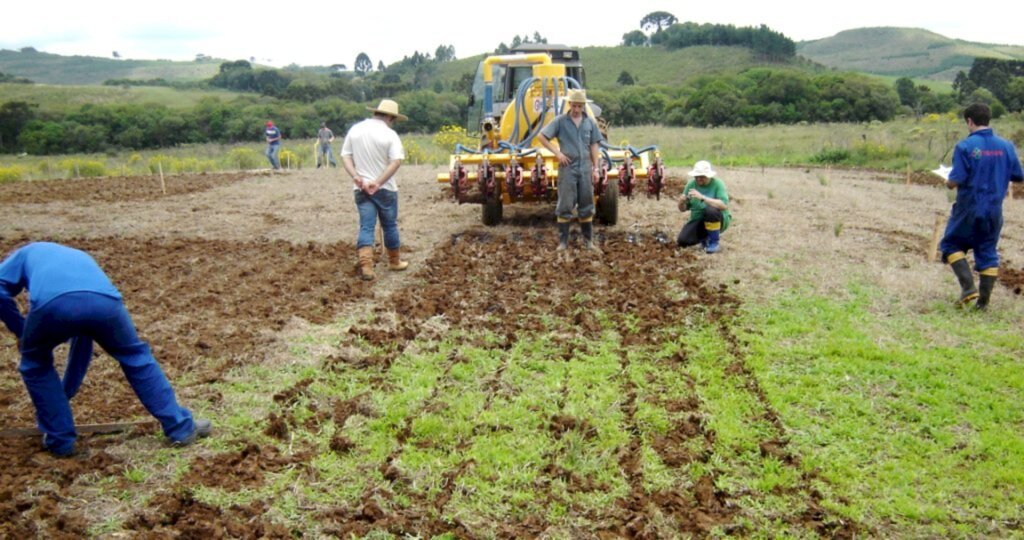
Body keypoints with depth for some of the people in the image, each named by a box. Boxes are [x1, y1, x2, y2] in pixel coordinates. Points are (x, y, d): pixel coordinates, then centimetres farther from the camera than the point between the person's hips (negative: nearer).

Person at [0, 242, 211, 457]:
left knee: (35, 365, 29)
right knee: (136, 358, 26)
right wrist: (66, 394, 56)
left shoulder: (27, 253, 42)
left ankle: (59, 440, 30)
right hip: (104, 301, 3)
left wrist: (20, 331, 31)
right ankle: (182, 428, 27)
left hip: (52, 302, -2)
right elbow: (83, 336, 49)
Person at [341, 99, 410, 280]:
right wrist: (378, 182, -21)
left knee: (366, 226, 2)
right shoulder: (390, 134, -10)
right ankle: (394, 261, 27)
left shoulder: (355, 129, 5)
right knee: (389, 225, 13)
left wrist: (356, 176, -9)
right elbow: (396, 161, -21)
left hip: (361, 188, 3)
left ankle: (365, 265, -12)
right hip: (385, 188, -3)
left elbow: (345, 156, 2)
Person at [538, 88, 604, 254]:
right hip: (567, 168, -3)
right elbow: (541, 136, -3)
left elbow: (594, 146, 9)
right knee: (565, 206, 0)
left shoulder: (590, 122, 6)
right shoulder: (560, 121, -3)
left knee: (587, 206, 8)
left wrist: (596, 168, 4)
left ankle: (589, 241, 17)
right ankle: (563, 242, 7)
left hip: (585, 168, 3)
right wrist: (557, 152, -9)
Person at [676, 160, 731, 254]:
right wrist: (682, 202, -24)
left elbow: (724, 205, -29)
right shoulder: (691, 184, -3)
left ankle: (715, 242, -14)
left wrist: (702, 197, -37)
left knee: (710, 210, -36)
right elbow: (683, 209, 1)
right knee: (682, 241, -19)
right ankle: (705, 237, 14)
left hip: (717, 220, -4)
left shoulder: (717, 184, -14)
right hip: (698, 220, 4)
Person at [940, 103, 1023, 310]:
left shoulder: (965, 146, -13)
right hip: (994, 211, 4)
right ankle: (984, 299, 14)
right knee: (988, 253, 13)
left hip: (968, 209, -4)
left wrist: (948, 183, 4)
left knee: (952, 244, 12)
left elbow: (955, 181, -18)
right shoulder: (1006, 146, 1)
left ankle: (968, 286, -5)